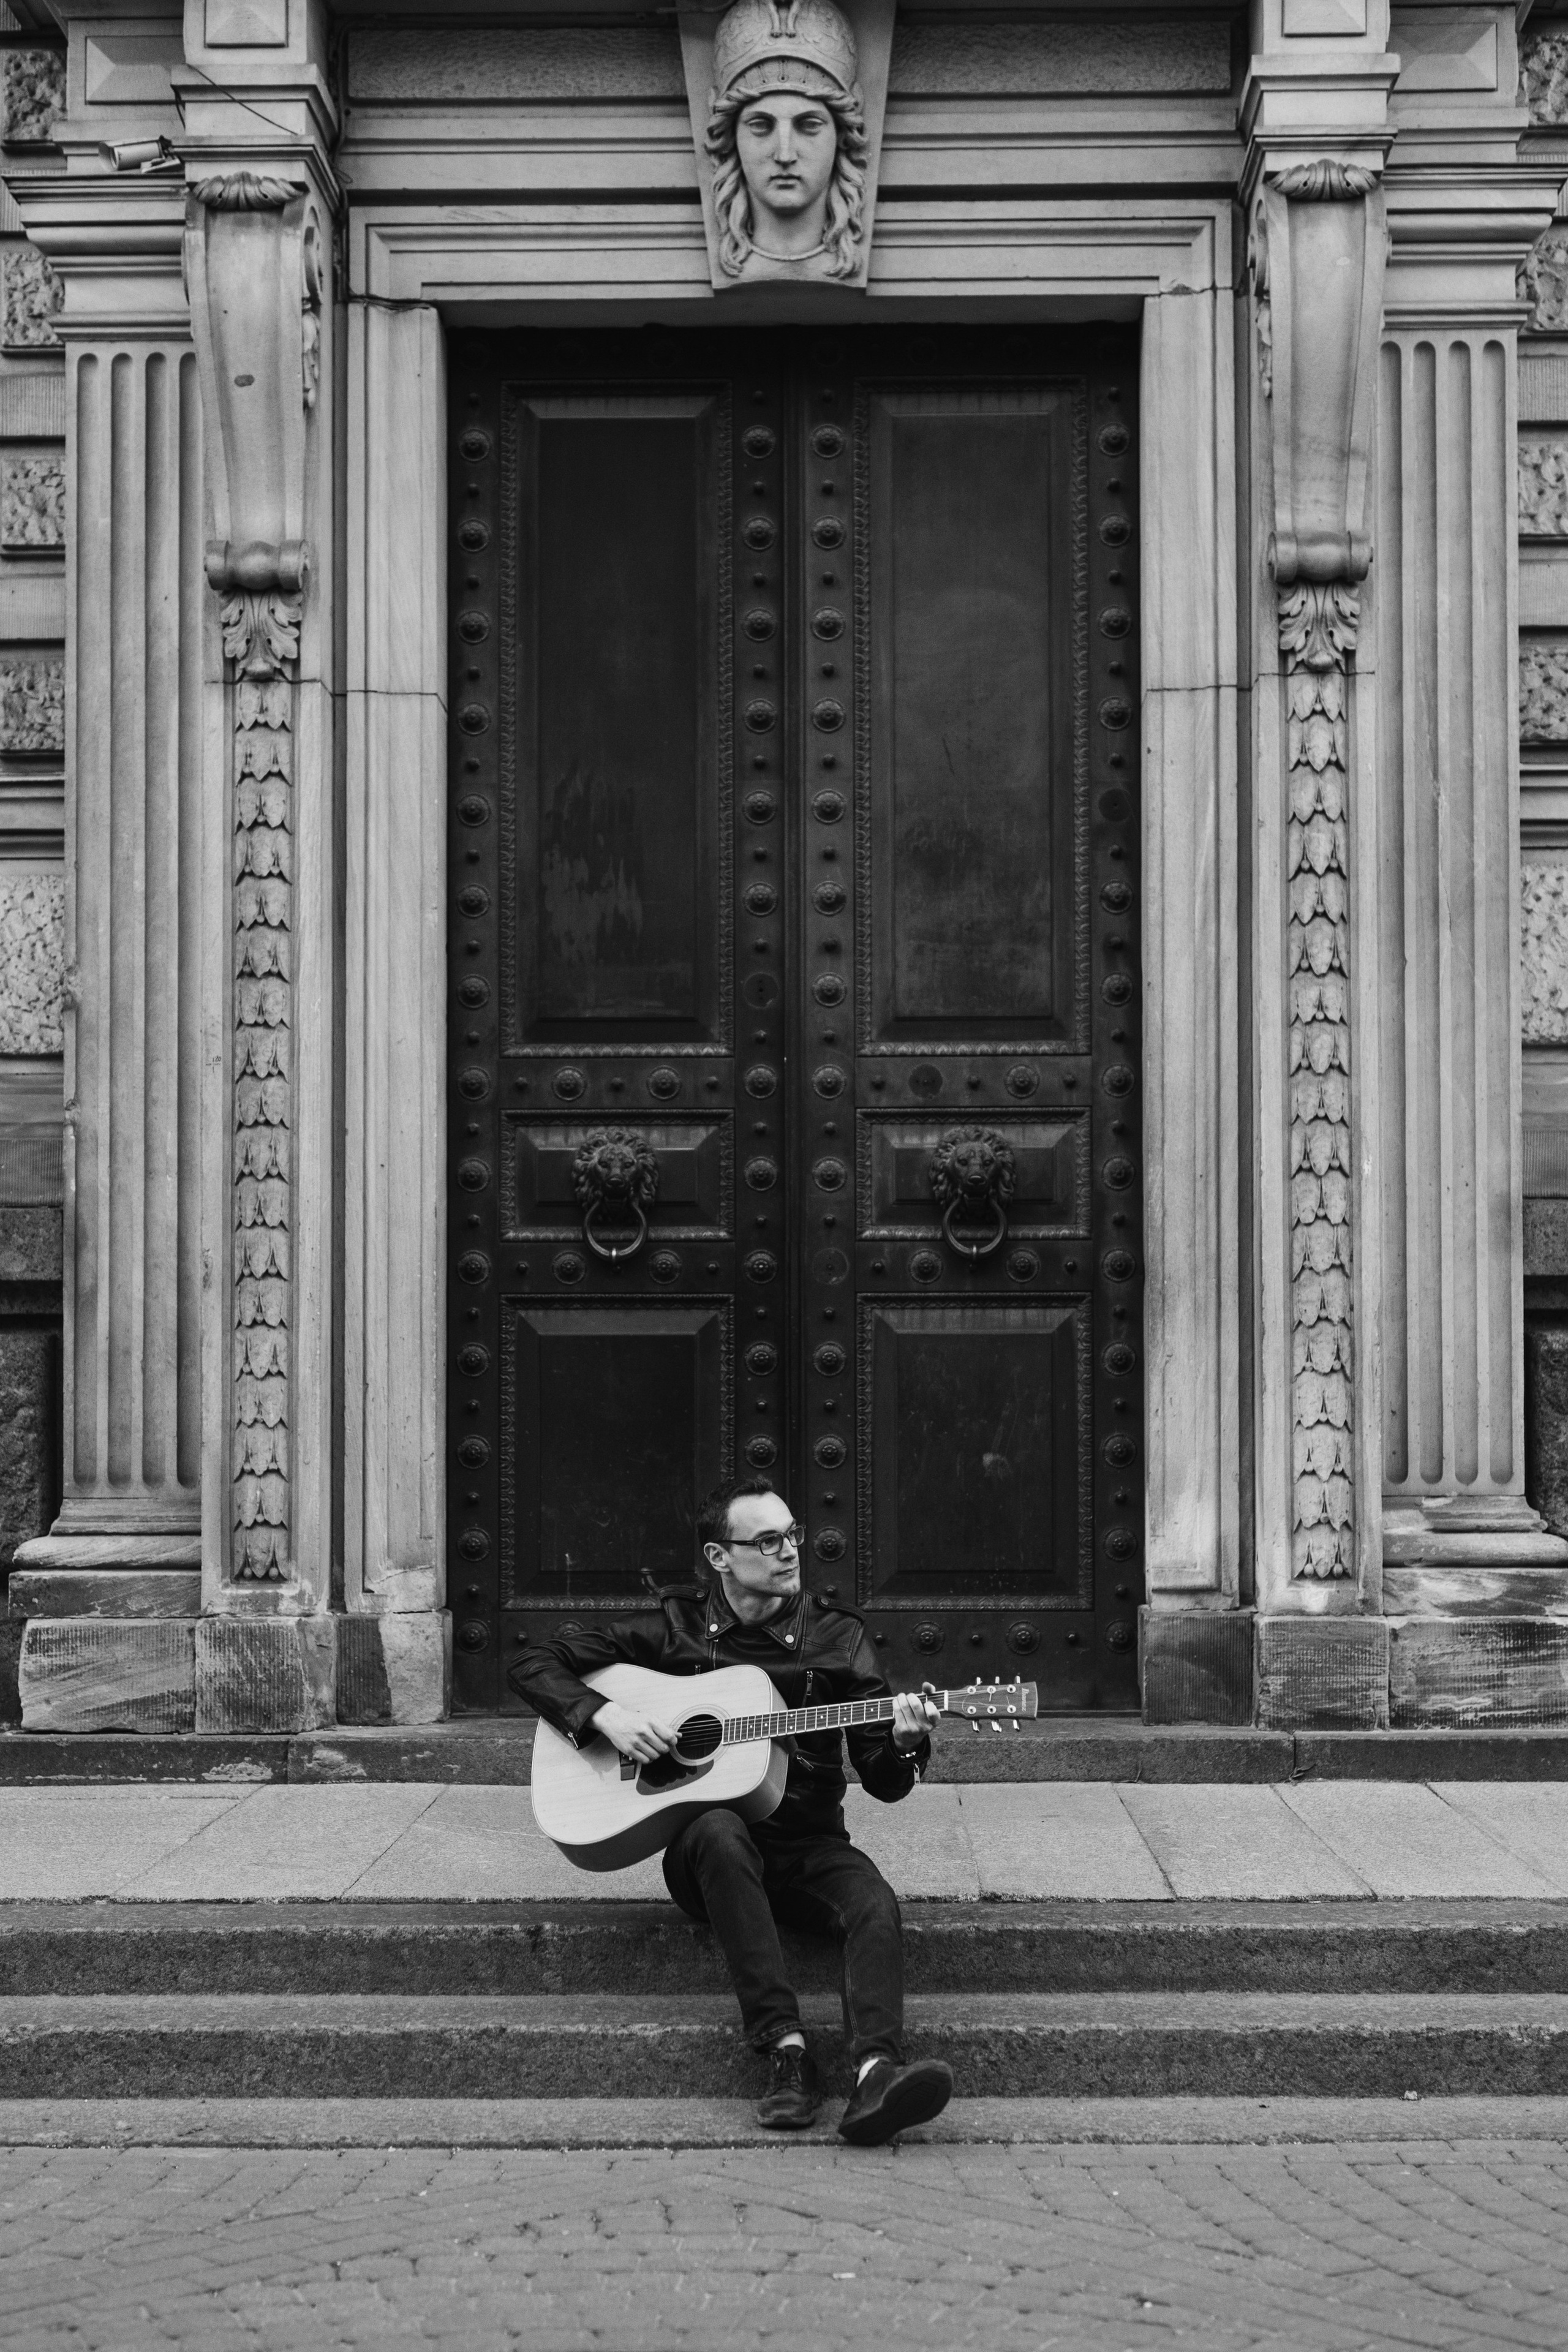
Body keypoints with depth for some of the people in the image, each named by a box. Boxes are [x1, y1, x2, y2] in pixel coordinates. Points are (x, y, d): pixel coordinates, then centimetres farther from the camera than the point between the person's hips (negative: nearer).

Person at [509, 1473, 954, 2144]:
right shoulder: (673, 1630, 4)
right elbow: (534, 1667, 6)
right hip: (703, 1853, -1)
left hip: (808, 1846, 1)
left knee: (875, 1904, -31)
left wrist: (904, 1742, -18)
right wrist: (605, 1717, -12)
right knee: (719, 1831, -37)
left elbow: (884, 1783, 5)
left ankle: (876, 2073, -51)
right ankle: (786, 2050, -40)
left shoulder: (835, 1637, 6)